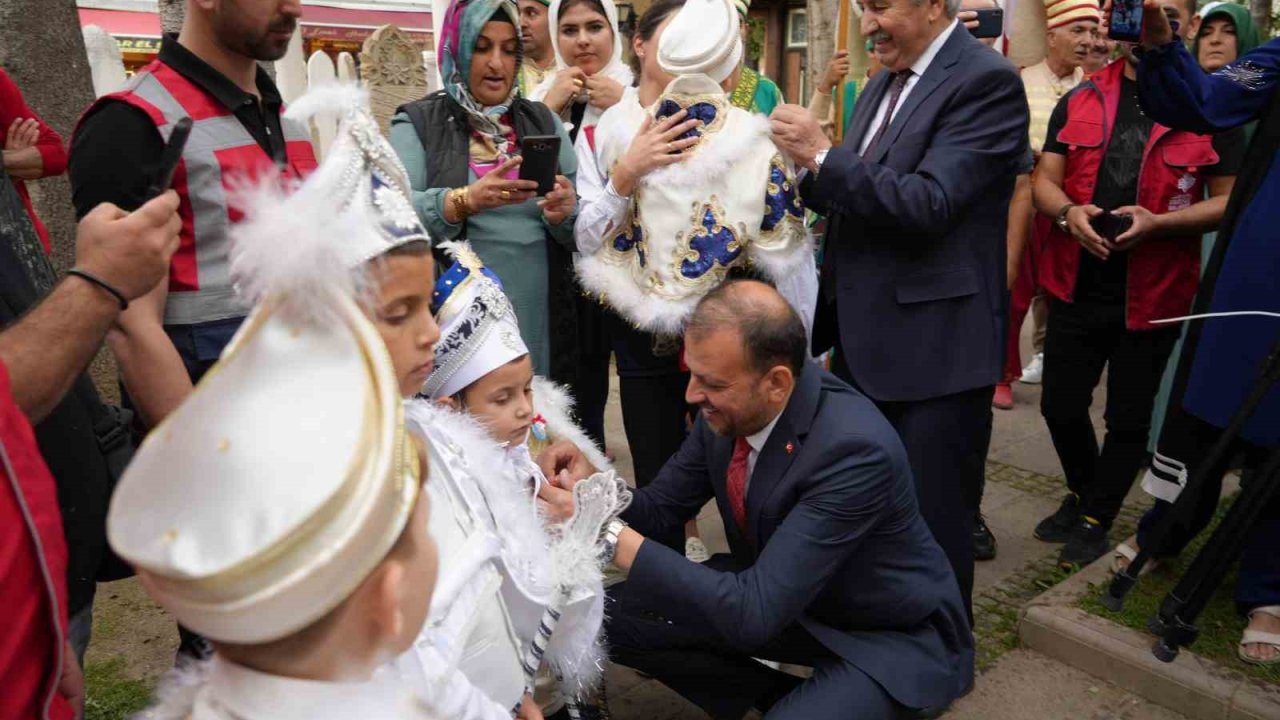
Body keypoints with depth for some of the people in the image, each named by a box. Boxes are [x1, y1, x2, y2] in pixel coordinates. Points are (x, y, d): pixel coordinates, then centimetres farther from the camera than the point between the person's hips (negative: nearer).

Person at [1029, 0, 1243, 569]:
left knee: (1128, 418, 8)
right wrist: (1068, 212, -19)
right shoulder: (1080, 100, 6)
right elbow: (1044, 182, 3)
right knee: (1060, 405, 11)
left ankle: (1096, 519, 27)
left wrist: (1157, 222, -21)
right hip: (1076, 285, 3)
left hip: (1152, 293, -2)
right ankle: (1083, 491, 38)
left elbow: (1229, 201, -3)